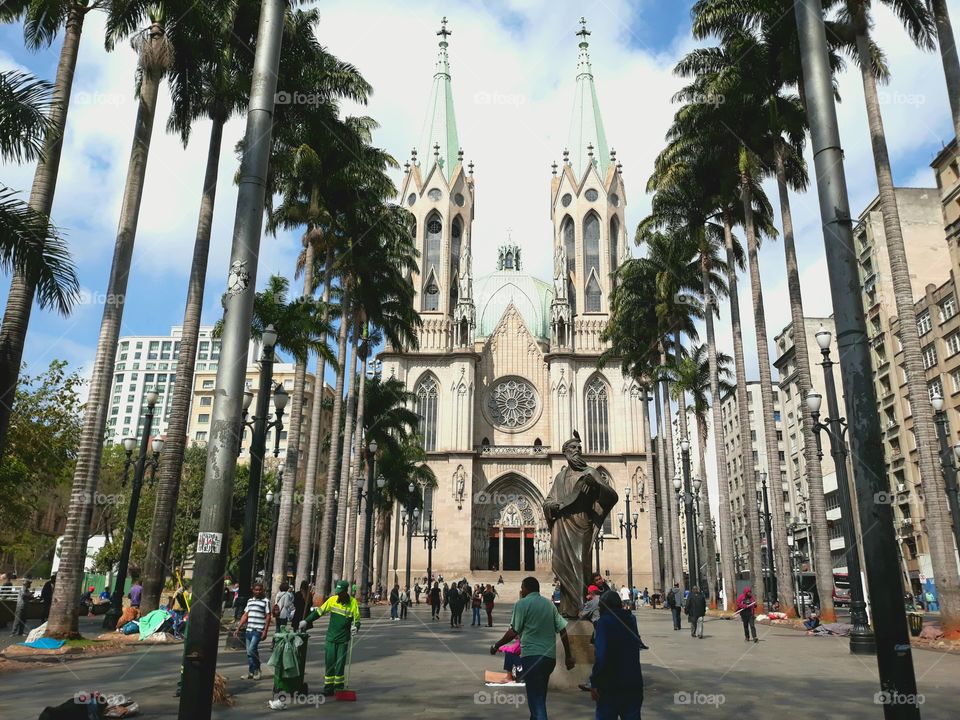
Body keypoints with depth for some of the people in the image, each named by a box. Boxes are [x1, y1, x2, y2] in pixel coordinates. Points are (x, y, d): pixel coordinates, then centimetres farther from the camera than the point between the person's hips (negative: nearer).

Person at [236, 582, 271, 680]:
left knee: (252, 649, -17)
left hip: (258, 630, -6)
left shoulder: (265, 601, -1)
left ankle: (257, 670, 0)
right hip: (249, 630, 6)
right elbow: (245, 615, 18)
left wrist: (265, 631, -11)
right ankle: (251, 672, 18)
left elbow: (268, 617, -4)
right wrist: (238, 628, 12)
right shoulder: (250, 601, 16)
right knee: (248, 652, 7)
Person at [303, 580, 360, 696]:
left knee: (340, 663, 3)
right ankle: (328, 687, 12)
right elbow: (319, 611, 4)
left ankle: (339, 687, 17)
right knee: (329, 662, 3)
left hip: (344, 639, -2)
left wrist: (355, 627, -22)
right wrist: (306, 621, -2)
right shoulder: (332, 600, -3)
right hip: (331, 637, 2)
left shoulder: (353, 603, -8)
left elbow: (357, 620, -2)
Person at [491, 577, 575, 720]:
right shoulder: (549, 604, 13)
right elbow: (563, 630, 9)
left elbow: (513, 632, -8)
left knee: (536, 699, -7)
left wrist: (496, 645, 4)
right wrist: (568, 656, 14)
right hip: (550, 656, 7)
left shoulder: (522, 603, -4)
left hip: (532, 656, -7)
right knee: (540, 696, 21)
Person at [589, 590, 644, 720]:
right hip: (634, 682, 5)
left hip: (610, 684, -5)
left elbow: (601, 655, -22)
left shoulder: (604, 621, -13)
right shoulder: (631, 619, 6)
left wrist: (594, 682, -16)